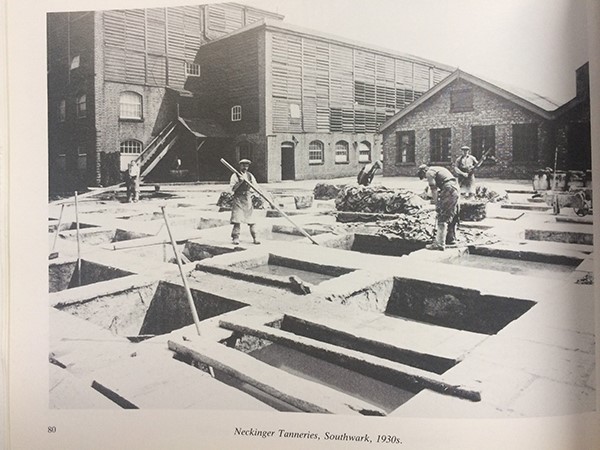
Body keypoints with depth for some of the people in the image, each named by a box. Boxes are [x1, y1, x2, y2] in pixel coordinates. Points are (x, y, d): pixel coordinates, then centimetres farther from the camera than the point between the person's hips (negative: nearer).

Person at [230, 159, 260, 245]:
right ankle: (235, 237, 0)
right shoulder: (235, 176, 1)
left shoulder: (250, 176, 13)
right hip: (238, 199, -3)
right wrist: (240, 182, -19)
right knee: (237, 219, -8)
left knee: (252, 220, 1)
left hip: (248, 199, 3)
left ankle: (255, 237, 7)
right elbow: (233, 188, -8)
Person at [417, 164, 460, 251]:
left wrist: (436, 205, -3)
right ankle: (451, 239, 31)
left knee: (442, 218, -8)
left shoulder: (429, 172, 0)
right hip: (455, 189, 9)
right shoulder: (437, 169, 27)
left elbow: (434, 190, -6)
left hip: (448, 190, -9)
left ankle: (439, 244, -11)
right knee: (451, 216, 20)